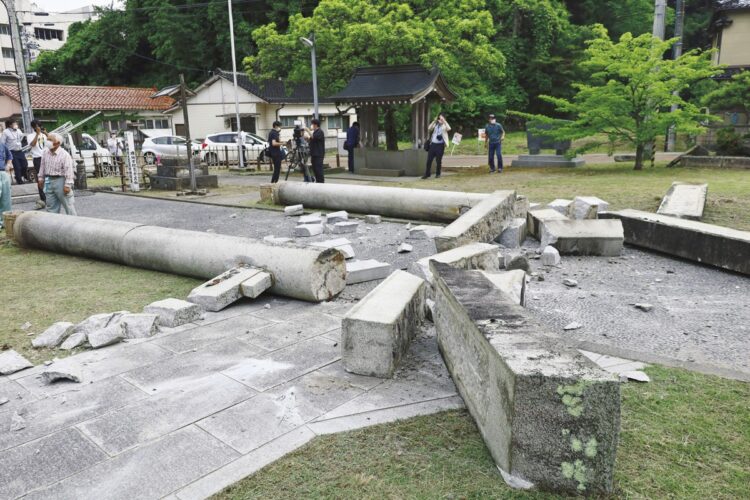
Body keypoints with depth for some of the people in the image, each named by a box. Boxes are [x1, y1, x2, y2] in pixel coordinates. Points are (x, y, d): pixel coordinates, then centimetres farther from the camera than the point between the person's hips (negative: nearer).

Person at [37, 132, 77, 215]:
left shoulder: (64, 154, -14)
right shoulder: (46, 152, 7)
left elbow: (68, 171, -17)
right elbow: (42, 166, 18)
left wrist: (67, 185, -20)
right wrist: (41, 178, 17)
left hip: (61, 181, -7)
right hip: (49, 181, 7)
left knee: (68, 205, -1)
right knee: (51, 205, 12)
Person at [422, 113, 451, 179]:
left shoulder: (444, 125, 2)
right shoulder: (435, 124, 12)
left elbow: (449, 129, -20)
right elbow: (429, 129, -2)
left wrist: (444, 121, -18)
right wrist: (434, 121, -7)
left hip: (440, 145, -3)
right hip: (433, 144, 4)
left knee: (438, 160, 3)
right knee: (429, 159, 2)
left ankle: (438, 174, 16)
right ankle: (427, 174, 10)